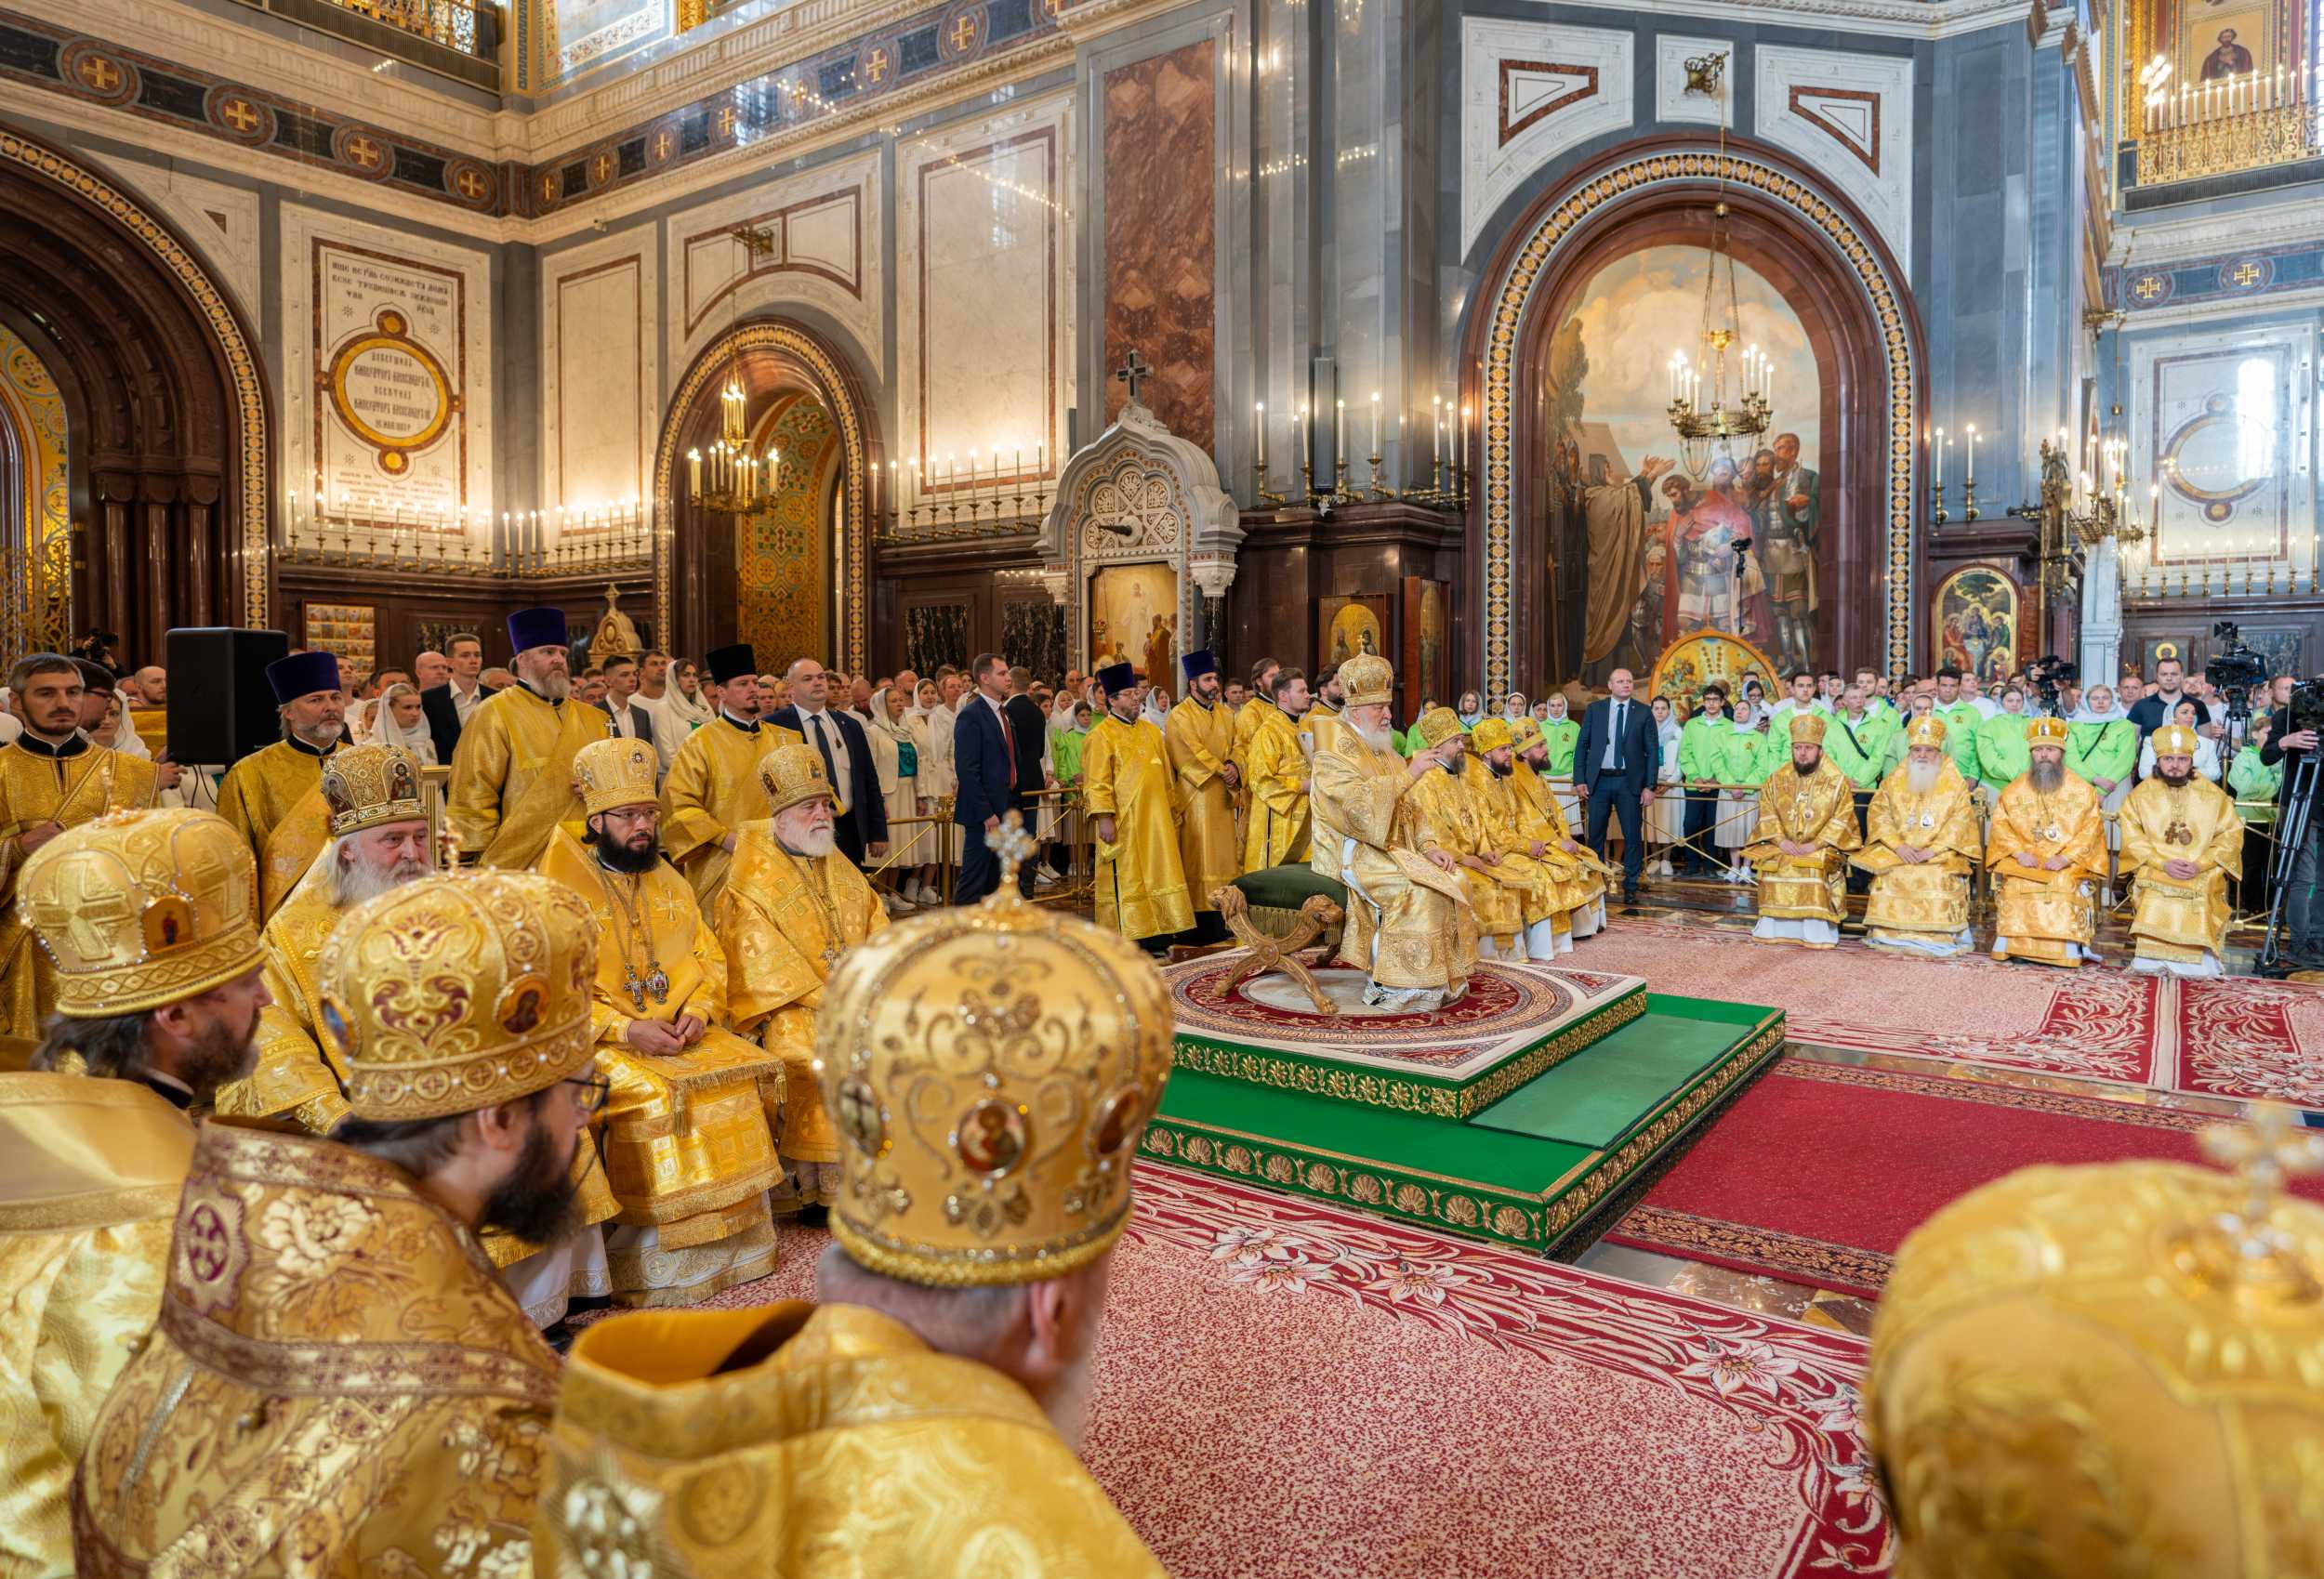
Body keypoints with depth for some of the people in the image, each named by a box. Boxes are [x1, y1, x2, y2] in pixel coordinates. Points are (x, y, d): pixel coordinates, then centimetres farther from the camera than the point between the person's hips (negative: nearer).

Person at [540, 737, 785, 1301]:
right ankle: (649, 1261, -16)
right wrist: (627, 1030, -21)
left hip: (681, 1030, 5)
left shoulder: (670, 883, 14)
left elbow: (709, 959, 13)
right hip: (600, 1040, -5)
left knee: (747, 1072, -13)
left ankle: (728, 1238, -1)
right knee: (653, 1094, -29)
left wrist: (698, 1012, -8)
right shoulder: (563, 885, -4)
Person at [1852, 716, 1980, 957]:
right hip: (1897, 851, 2)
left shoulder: (1956, 784, 7)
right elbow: (1878, 813, 4)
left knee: (1940, 877, -30)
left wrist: (1932, 850, -15)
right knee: (1891, 875, -26)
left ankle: (1936, 939, -23)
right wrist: (1898, 845, -11)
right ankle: (1890, 935, -21)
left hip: (1941, 854, -2)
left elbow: (1960, 821, -3)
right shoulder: (1894, 781, 13)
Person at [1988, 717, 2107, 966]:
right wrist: (2019, 852, -11)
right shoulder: (2015, 789, 14)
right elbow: (1999, 823, 6)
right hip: (2024, 862, 1)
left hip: (2069, 864, -1)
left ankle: (2070, 948, -27)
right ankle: (2009, 943, -24)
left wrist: (2065, 857, -16)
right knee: (2013, 883, -30)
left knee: (2067, 883, -33)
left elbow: (2092, 829, -1)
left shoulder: (2082, 790, 8)